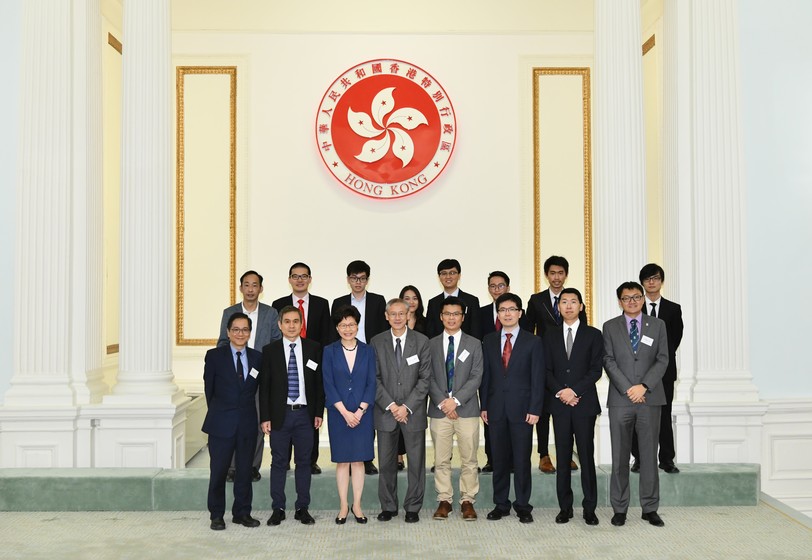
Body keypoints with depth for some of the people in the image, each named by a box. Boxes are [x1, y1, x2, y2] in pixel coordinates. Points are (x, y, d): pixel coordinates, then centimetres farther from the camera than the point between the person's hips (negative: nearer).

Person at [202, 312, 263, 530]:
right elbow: (209, 388, 4)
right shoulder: (214, 356, -1)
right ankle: (216, 515, 16)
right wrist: (218, 412, 8)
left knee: (244, 470, 9)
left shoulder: (257, 358, 5)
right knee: (218, 470, 3)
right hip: (221, 423, -2)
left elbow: (255, 389, 11)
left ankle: (242, 512, 21)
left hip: (248, 423, 2)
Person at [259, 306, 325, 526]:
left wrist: (319, 412, 1)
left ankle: (302, 508, 16)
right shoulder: (270, 350, 1)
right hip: (279, 415, -1)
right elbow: (264, 386, 1)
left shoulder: (314, 348, 3)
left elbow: (319, 382, 5)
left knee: (304, 462, 7)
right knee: (279, 463, 5)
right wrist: (265, 417, -4)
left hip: (305, 414, 1)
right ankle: (278, 509, 15)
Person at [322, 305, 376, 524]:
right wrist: (345, 412, -11)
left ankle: (357, 505, 14)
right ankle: (343, 506, 14)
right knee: (342, 460, 6)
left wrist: (359, 411, -10)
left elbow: (371, 383, 0)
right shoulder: (329, 351, 0)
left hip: (362, 413, 1)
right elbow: (328, 385, -4)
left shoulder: (367, 351, 4)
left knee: (358, 459, 5)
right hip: (338, 413, 0)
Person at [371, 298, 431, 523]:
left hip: (413, 412, -1)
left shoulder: (421, 341, 0)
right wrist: (391, 405, -10)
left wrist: (407, 407, -11)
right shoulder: (377, 342, 3)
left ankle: (413, 508, 17)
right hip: (385, 411, 1)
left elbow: (425, 378, -3)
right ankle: (388, 506, 20)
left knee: (416, 462, 5)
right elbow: (374, 378, 0)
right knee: (386, 462, 7)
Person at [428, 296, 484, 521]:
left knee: (469, 460, 2)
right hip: (439, 410, 1)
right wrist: (442, 402, -9)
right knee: (441, 460, 5)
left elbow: (476, 377, -2)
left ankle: (467, 500, 12)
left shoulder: (474, 344, 6)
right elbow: (429, 378, 3)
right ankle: (444, 500, 15)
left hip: (467, 409, -1)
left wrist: (456, 400, -12)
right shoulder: (431, 344, 8)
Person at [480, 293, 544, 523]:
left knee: (522, 460, 1)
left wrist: (535, 409, -9)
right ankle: (501, 504, 18)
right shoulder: (489, 341, 10)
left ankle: (523, 506, 12)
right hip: (496, 408, 3)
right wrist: (483, 405, 4)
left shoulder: (533, 342, 1)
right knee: (499, 460, 8)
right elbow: (485, 375, 10)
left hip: (522, 409, -3)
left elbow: (537, 378, -2)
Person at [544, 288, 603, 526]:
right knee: (563, 457, 5)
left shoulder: (593, 335, 4)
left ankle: (590, 508, 7)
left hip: (584, 403, -2)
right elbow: (547, 371, 7)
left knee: (587, 455, 0)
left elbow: (596, 370, -3)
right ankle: (565, 507, 10)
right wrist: (560, 392, -8)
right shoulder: (551, 337, 12)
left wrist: (574, 390, -12)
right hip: (559, 404, 2)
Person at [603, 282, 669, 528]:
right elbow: (609, 360, -1)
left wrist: (644, 386, -11)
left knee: (649, 454, 5)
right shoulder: (610, 327, 7)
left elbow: (662, 359, 2)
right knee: (620, 456, 3)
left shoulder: (657, 325, 9)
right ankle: (619, 508, 10)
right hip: (620, 399, 0)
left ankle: (650, 508, 13)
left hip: (650, 398, 1)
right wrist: (628, 389, -11)